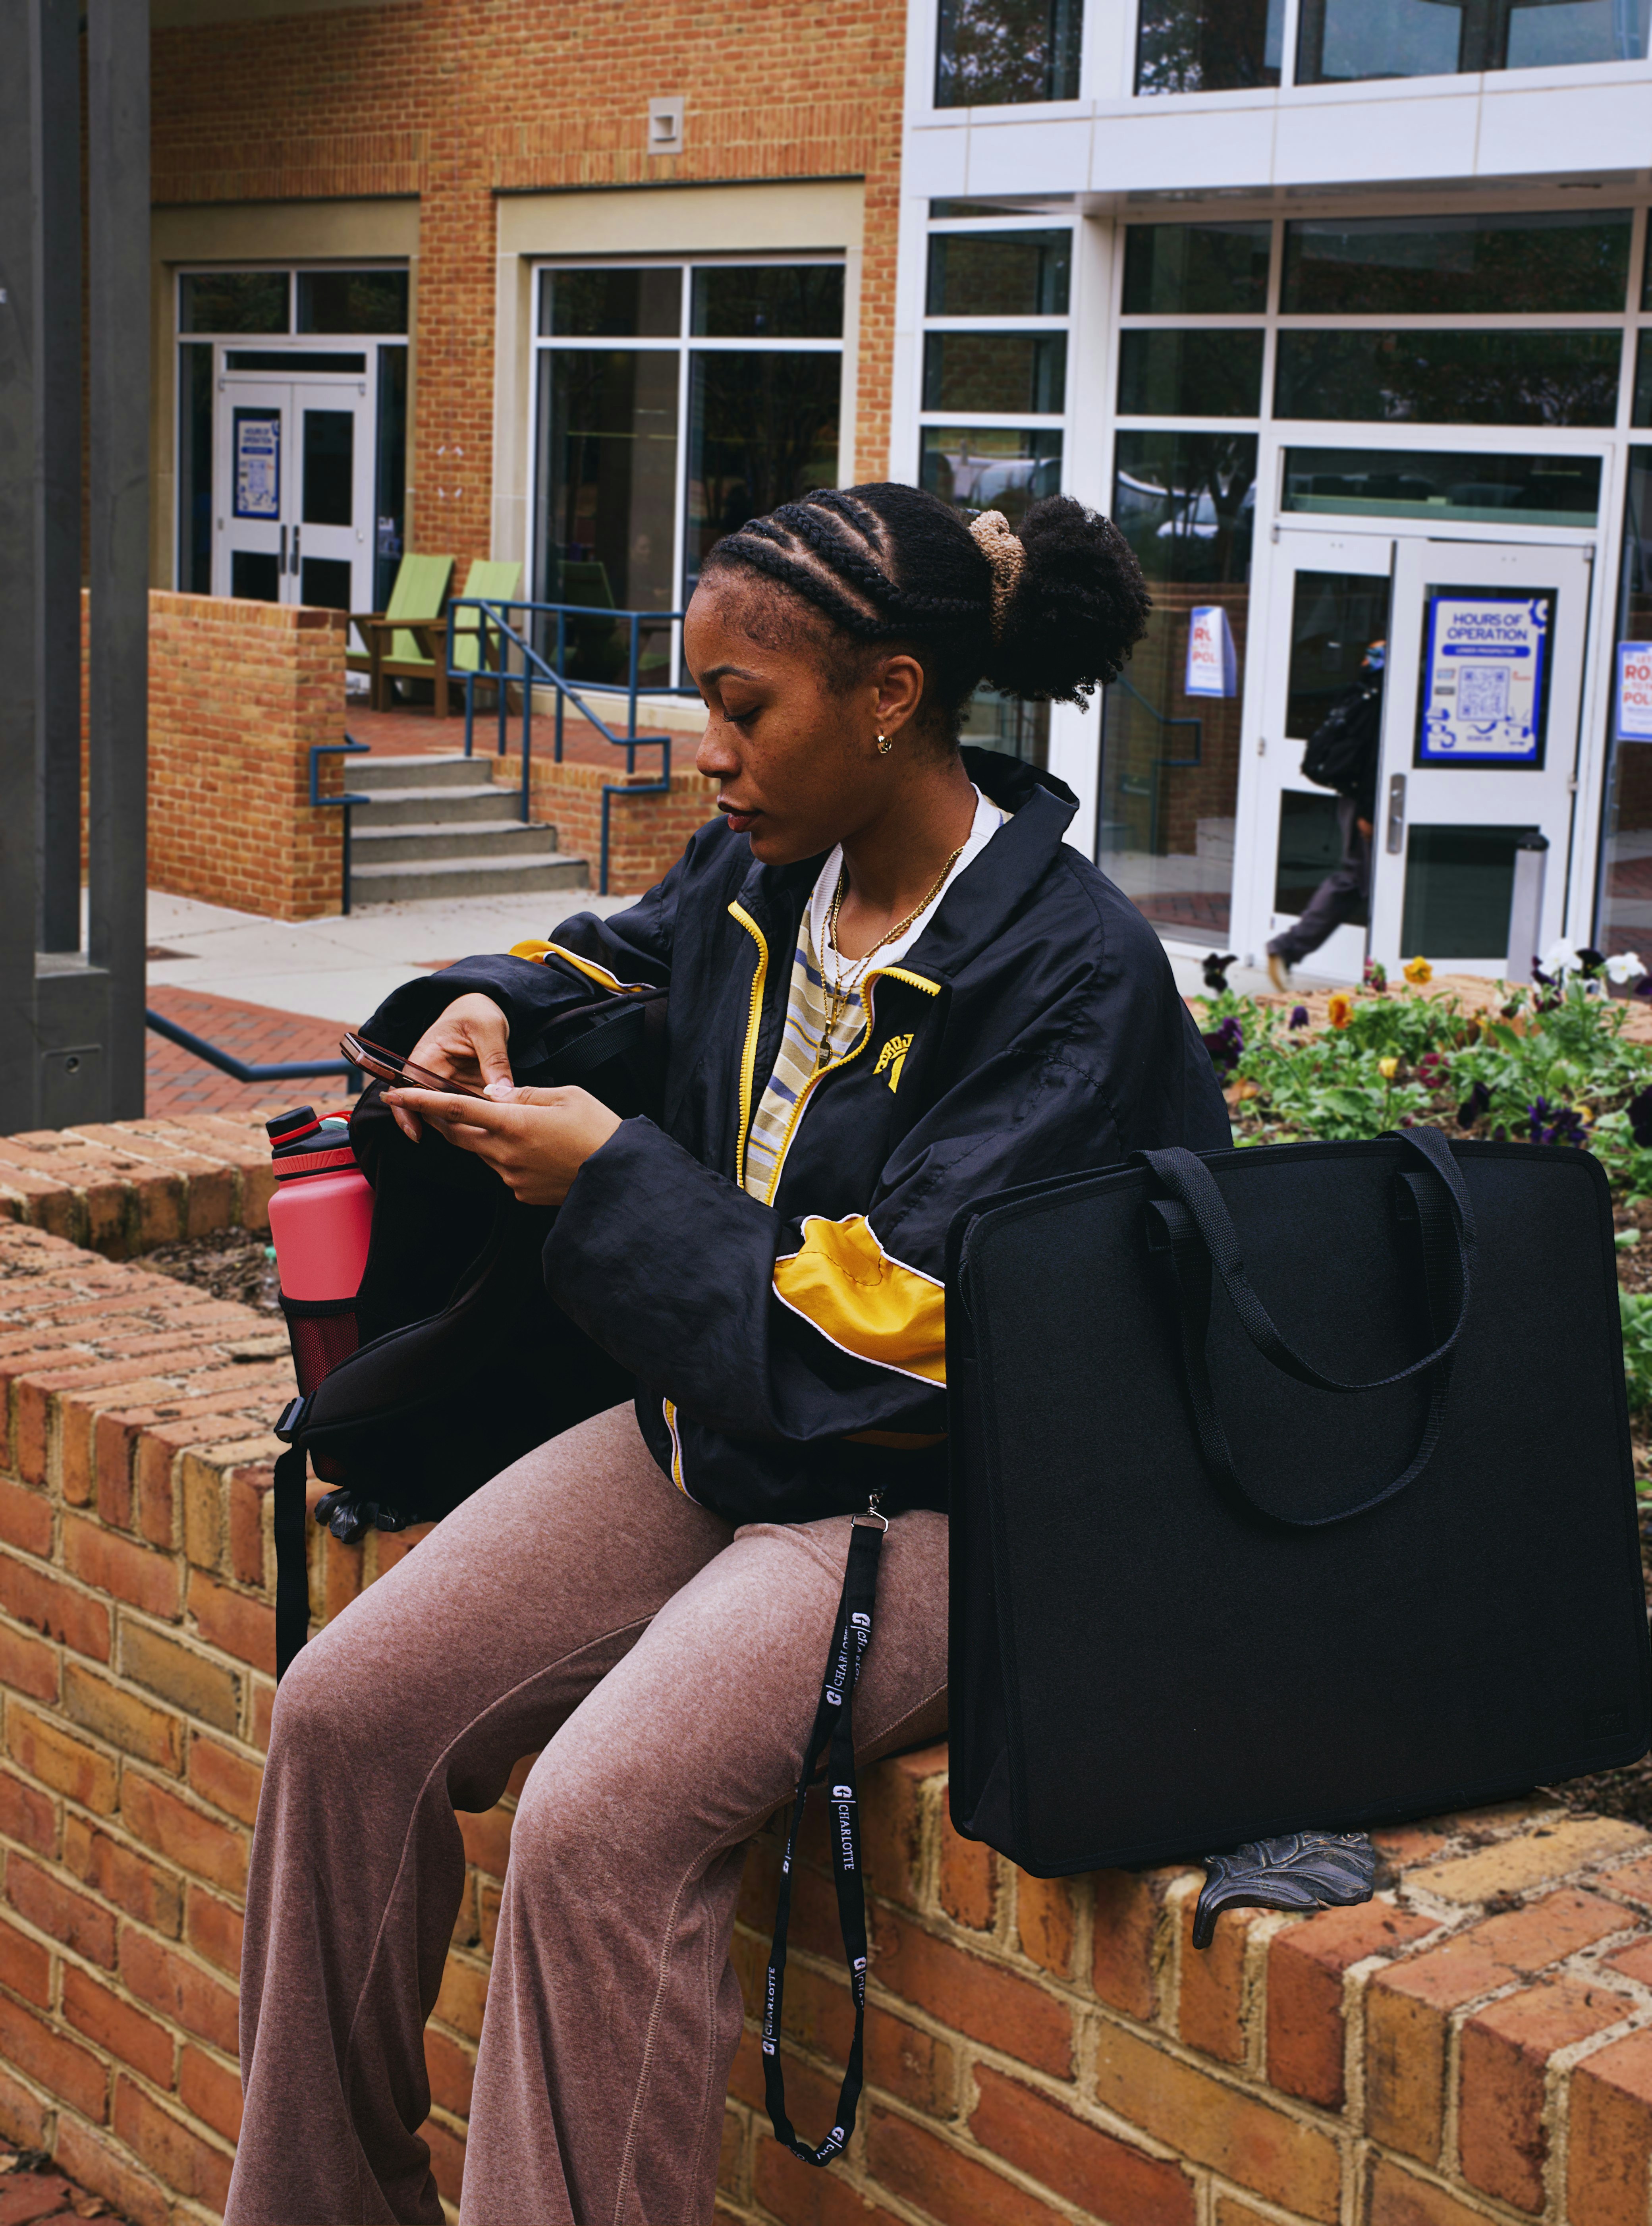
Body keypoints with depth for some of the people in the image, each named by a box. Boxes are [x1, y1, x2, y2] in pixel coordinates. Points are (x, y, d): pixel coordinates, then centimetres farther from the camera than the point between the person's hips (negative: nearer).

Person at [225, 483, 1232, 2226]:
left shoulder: (1069, 969, -18)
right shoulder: (766, 875, 5)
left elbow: (908, 1319, -21)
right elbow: (621, 952, 30)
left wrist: (610, 1178, -16)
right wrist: (491, 1006, 6)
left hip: (926, 1497, -8)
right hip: (709, 1434, 8)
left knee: (600, 1824, -29)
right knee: (345, 1711, -5)